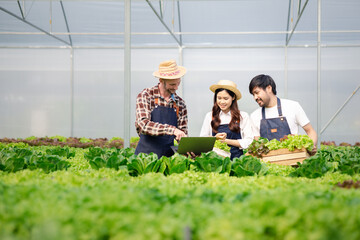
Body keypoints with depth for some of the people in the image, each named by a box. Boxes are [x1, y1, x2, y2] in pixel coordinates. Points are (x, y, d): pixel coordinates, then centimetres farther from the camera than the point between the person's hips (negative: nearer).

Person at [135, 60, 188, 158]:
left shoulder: (180, 103, 9)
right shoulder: (145, 96, -3)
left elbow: (182, 133, 13)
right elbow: (144, 125, -16)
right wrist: (172, 130, -25)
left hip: (168, 155, 4)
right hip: (146, 153, -4)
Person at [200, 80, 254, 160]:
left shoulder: (243, 116, 6)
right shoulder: (209, 116, 12)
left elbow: (249, 141, 1)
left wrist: (226, 141, -4)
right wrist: (215, 138, -6)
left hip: (236, 158, -1)